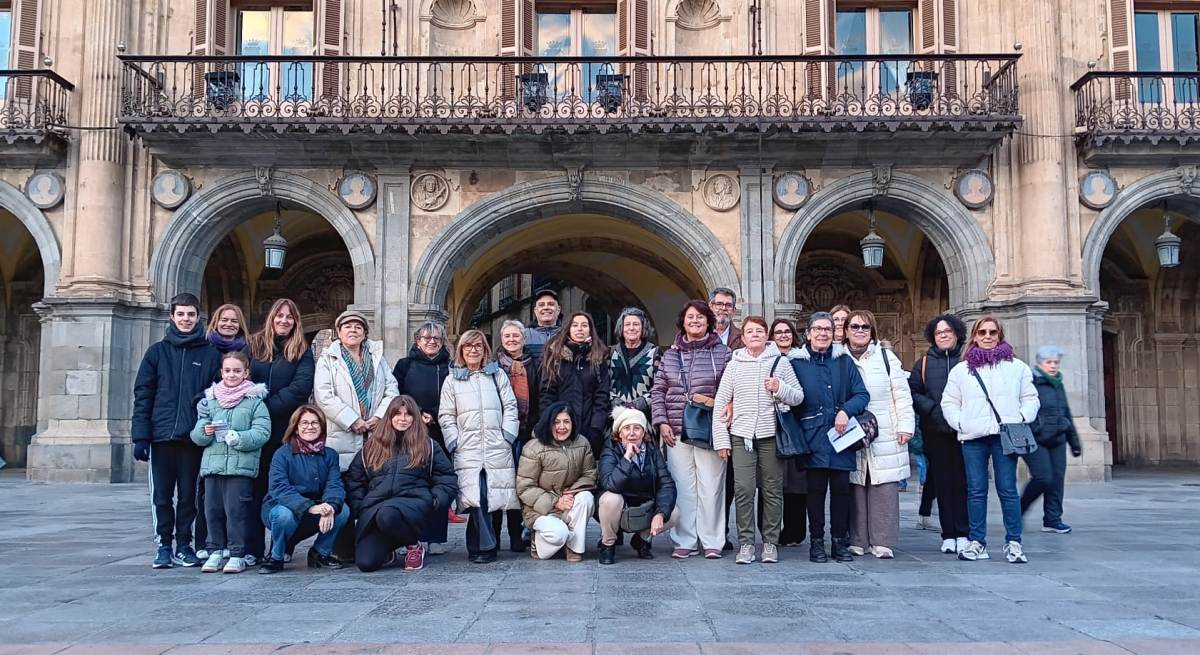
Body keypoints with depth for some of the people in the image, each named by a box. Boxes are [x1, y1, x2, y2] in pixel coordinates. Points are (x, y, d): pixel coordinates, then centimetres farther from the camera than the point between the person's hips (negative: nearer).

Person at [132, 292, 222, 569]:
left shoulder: (211, 353, 5)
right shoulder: (157, 351, 7)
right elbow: (142, 395, 4)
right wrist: (140, 436, -4)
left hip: (194, 437, -1)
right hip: (162, 435, 1)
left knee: (189, 494, 6)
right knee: (162, 495, 6)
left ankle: (184, 545, 17)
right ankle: (164, 545, 16)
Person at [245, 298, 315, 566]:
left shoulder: (302, 351, 7)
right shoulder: (253, 344, 11)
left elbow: (301, 387, -6)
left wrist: (268, 407, -14)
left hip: (287, 428, -1)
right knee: (255, 485, 2)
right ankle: (251, 547, 8)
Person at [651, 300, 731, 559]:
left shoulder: (722, 353, 5)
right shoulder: (670, 355, 12)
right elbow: (658, 391, 12)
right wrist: (661, 422, 2)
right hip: (677, 431, 2)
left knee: (710, 486, -1)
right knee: (683, 486, 2)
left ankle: (712, 541, 9)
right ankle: (685, 541, 11)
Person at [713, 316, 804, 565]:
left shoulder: (780, 362, 6)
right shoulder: (734, 365, 8)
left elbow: (799, 396, 8)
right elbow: (720, 404, 7)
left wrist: (780, 389, -12)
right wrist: (721, 439, 2)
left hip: (771, 435, 0)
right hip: (741, 435, 0)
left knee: (772, 490, 4)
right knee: (743, 490, -6)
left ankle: (770, 543, 14)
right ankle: (745, 543, 3)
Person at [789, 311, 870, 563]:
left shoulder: (844, 361, 9)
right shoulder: (797, 363, 5)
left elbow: (862, 394, 5)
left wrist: (846, 411, -13)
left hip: (842, 436, 2)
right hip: (813, 437, -1)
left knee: (841, 488, 2)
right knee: (816, 489, 0)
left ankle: (840, 542, 14)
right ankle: (816, 542, 10)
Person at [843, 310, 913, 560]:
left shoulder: (886, 357, 7)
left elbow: (902, 394, 6)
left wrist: (905, 426, 1)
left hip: (885, 435, -1)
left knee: (885, 488, -3)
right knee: (855, 488, 1)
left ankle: (882, 542, 3)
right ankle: (857, 541, 9)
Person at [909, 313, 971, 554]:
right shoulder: (924, 363, 12)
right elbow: (913, 393, 6)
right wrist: (931, 408, -9)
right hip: (936, 432, 1)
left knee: (963, 481, -2)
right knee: (942, 483, 3)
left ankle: (963, 534, 6)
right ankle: (948, 535, 9)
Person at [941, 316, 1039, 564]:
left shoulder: (1017, 367, 13)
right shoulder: (961, 370, 13)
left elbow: (1030, 398, 14)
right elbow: (949, 402, 13)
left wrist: (1022, 418, -3)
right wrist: (959, 422, -2)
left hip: (1005, 435, -1)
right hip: (972, 436, 1)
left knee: (1008, 489, -3)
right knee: (975, 490, 3)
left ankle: (1013, 542, 5)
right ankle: (977, 542, 10)